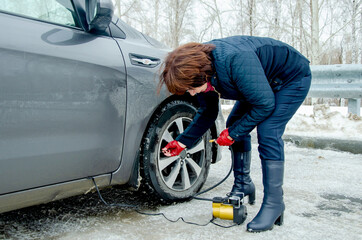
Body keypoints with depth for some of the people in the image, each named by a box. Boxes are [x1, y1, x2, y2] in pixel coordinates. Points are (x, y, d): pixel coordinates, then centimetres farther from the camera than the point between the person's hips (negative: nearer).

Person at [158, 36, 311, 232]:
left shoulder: (235, 61, -40)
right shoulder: (202, 70, -13)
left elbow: (265, 104, -31)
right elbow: (207, 113, 1)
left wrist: (232, 134, -23)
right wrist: (182, 142, -1)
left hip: (293, 77, -8)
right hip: (263, 83, 8)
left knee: (268, 133, -22)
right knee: (234, 124, 2)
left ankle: (274, 205, -12)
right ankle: (242, 185, 17)